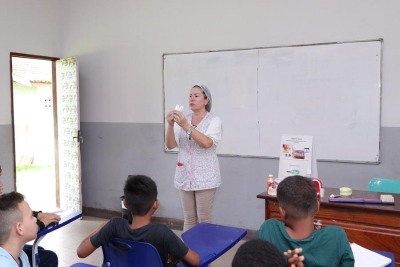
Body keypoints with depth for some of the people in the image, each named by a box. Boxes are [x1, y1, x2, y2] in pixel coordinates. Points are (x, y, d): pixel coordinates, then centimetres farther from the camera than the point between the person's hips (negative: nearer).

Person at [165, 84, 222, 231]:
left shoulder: (214, 120, -5)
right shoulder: (183, 119, 6)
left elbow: (206, 143, -22)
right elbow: (170, 145, -1)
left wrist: (186, 126, -28)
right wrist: (171, 125, -18)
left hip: (205, 177, -4)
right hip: (185, 176, 4)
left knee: (204, 220, 4)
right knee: (188, 219, 12)